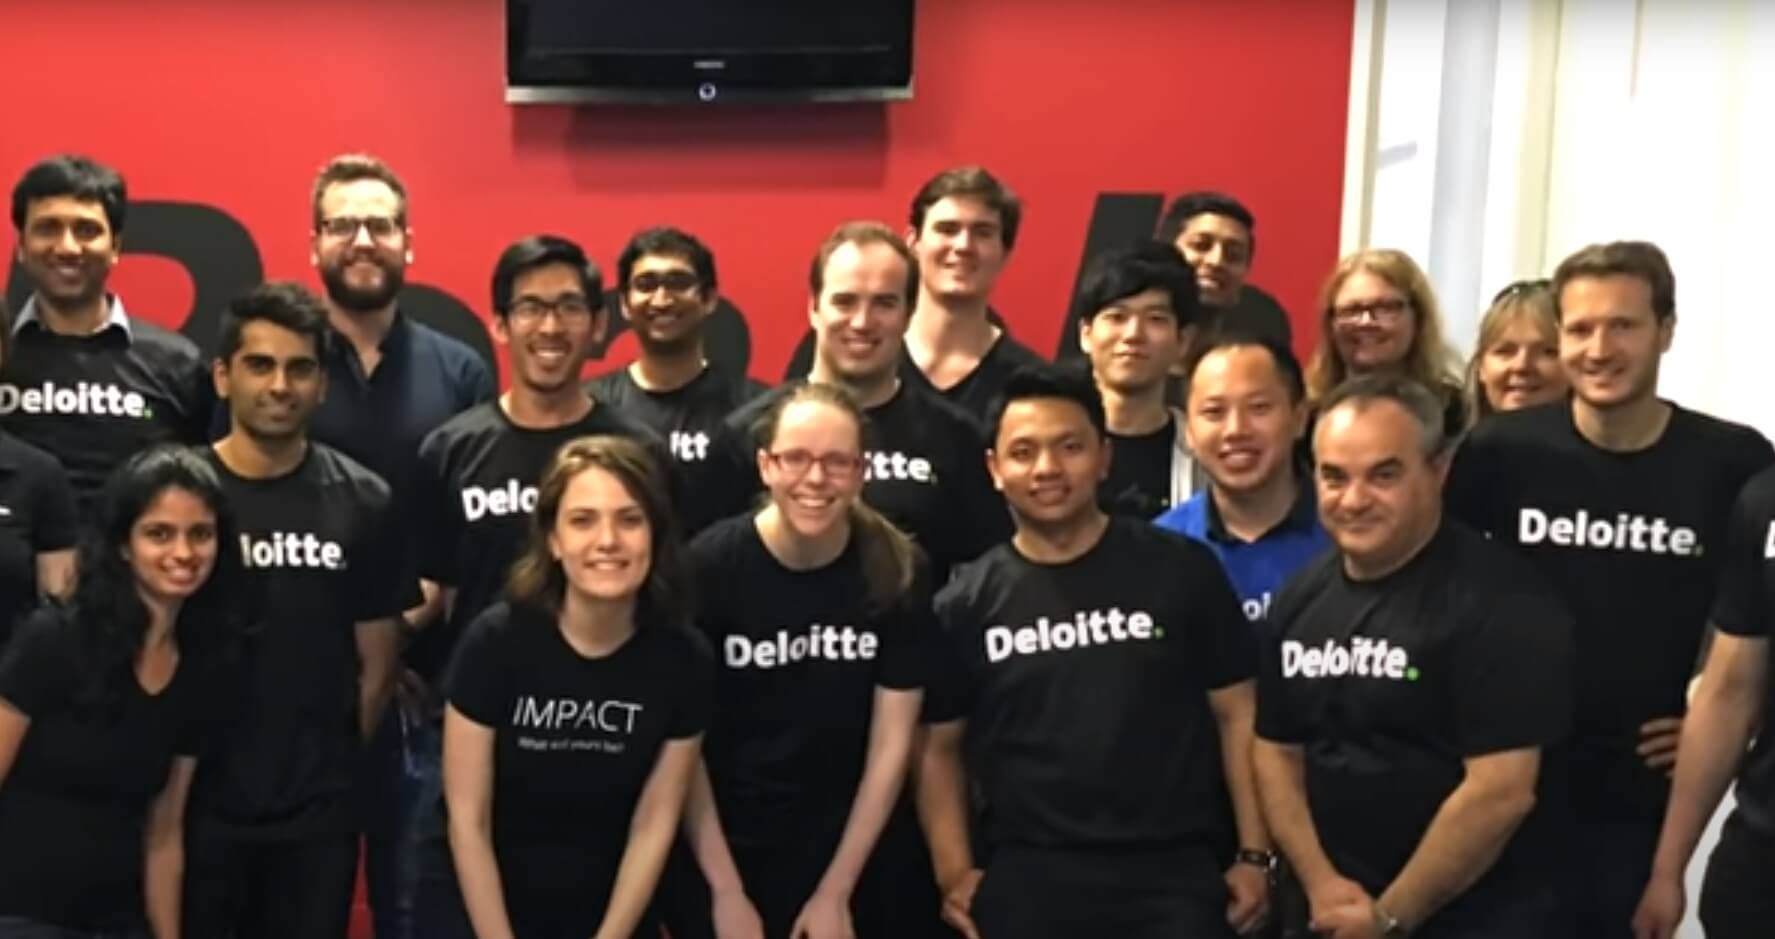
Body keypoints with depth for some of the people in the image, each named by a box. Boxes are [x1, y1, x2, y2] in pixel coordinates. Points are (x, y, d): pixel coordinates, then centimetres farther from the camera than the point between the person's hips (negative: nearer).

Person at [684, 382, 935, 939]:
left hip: (862, 860, 1)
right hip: (730, 856, -1)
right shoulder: (708, 565, -14)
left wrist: (834, 892, -6)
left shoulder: (897, 572, -10)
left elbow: (892, 743, -6)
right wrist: (727, 890, -9)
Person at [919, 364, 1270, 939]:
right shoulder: (967, 602, 4)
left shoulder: (1180, 571, -1)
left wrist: (1253, 855, -1)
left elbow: (1236, 715, 3)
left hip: (1174, 875, -1)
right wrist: (955, 873, 1)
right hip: (1026, 882, 2)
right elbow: (940, 746, 10)